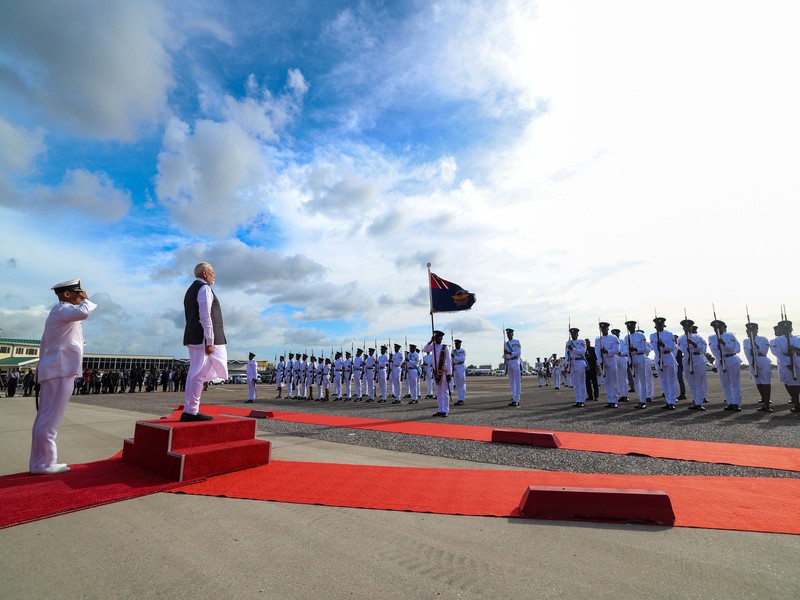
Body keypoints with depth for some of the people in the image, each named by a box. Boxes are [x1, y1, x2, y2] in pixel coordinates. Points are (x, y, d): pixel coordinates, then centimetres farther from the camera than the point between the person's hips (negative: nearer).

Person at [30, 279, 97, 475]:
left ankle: (39, 462, 16)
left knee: (44, 418, 10)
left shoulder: (60, 312, 23)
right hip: (60, 371, -11)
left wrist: (42, 367, 28)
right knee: (50, 418, -7)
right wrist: (86, 299, -12)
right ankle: (43, 463, -3)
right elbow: (83, 312, -33)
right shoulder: (61, 309, -9)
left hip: (56, 370, 11)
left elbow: (44, 343, 27)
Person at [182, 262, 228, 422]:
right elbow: (205, 316, -17)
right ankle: (191, 412, -4)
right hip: (202, 338, -10)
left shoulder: (191, 290, 22)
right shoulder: (204, 288, -8)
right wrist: (209, 341, -20)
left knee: (194, 373, 11)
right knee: (199, 374, -8)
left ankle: (188, 411, 14)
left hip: (193, 337, 10)